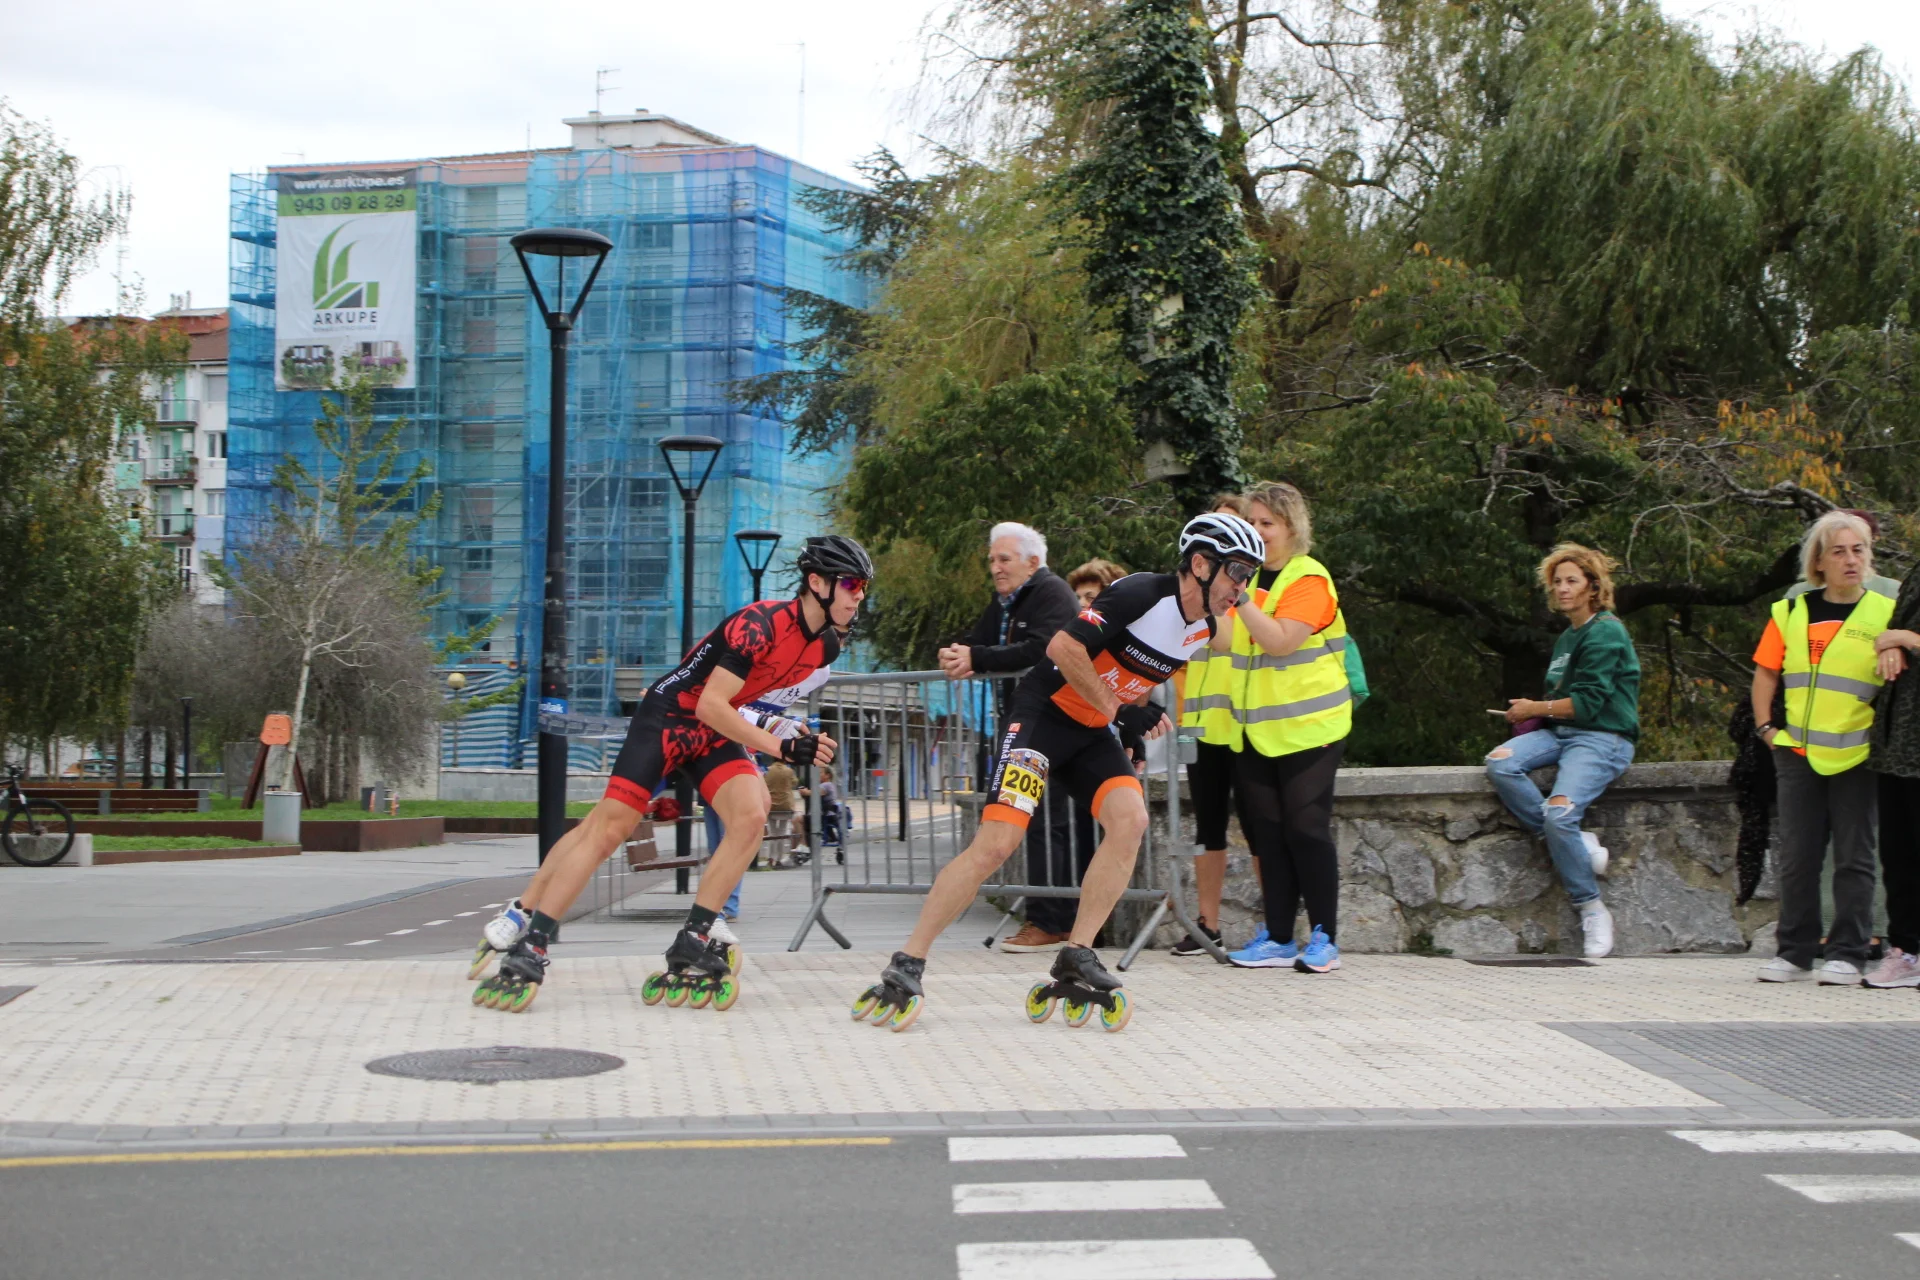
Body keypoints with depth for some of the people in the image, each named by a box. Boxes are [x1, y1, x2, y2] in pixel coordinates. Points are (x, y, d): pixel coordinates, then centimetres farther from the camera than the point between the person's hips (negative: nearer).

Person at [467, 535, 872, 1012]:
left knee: (751, 816, -16)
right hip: (669, 717, -7)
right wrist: (781, 747, -30)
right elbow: (710, 705, -28)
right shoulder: (760, 624, -27)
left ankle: (690, 950, -9)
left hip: (717, 731, 7)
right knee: (608, 827, -9)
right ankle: (528, 944, -1)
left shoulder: (827, 645, -3)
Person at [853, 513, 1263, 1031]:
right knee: (997, 841, -17)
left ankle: (1076, 960, -12)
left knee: (1131, 818, -19)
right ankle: (907, 965, -9)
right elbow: (1064, 646, -25)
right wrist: (1117, 708, -18)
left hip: (1092, 734, 7)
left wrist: (1146, 713, 7)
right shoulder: (1142, 594, -21)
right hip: (1045, 712, -7)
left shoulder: (1205, 628, 5)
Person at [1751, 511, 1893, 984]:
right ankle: (1795, 953, 13)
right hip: (1797, 752, 3)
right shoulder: (1791, 612, 7)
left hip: (1856, 757, -3)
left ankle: (1847, 954, 8)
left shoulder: (1886, 613, -1)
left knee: (1853, 858, 2)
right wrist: (1767, 727, 5)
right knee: (1797, 858, 6)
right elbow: (1765, 674, 12)